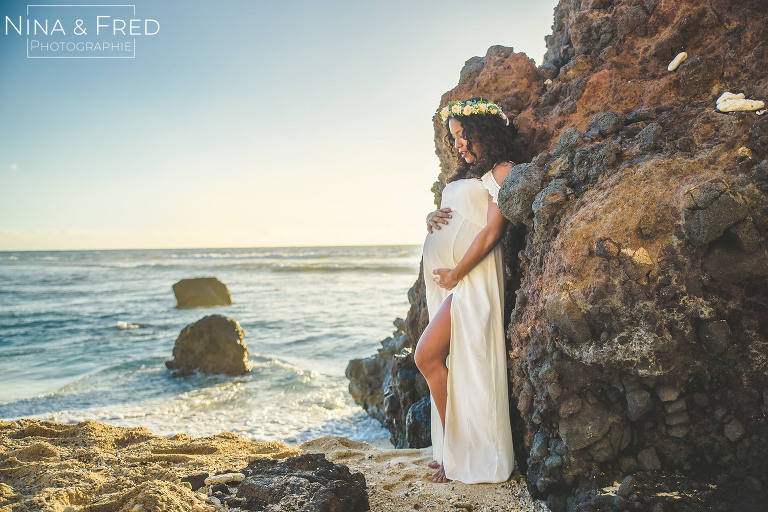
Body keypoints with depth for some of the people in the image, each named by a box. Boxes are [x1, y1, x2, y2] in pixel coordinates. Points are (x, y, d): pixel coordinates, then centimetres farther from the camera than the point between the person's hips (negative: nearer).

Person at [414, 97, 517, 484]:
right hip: (442, 272, 8)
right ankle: (453, 449, 15)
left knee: (427, 356, -13)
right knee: (441, 361, 6)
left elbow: (492, 231, -12)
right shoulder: (465, 175, 23)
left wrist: (456, 274, -13)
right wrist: (433, 220, 5)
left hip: (472, 273, -8)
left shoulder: (502, 172, -3)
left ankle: (460, 453, -1)